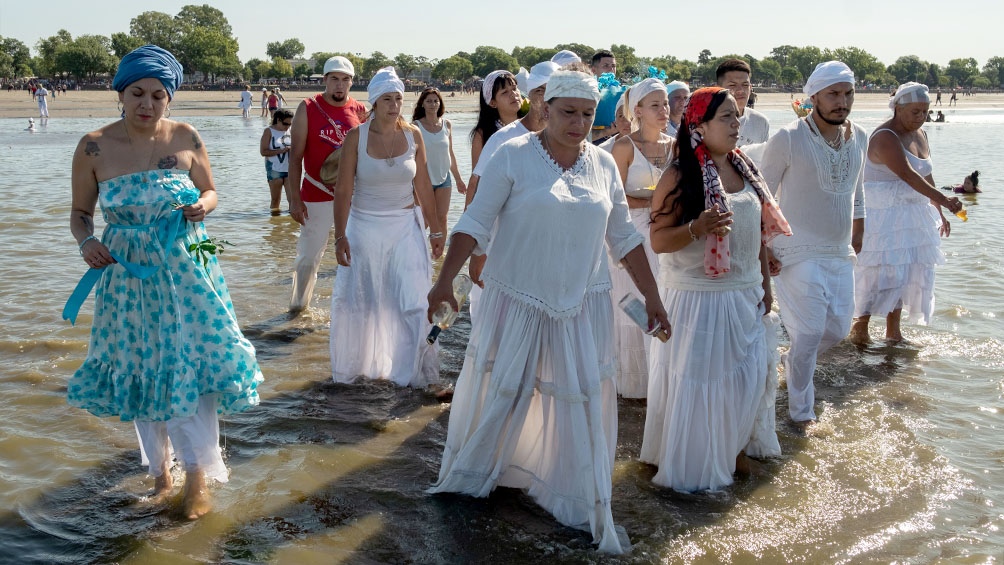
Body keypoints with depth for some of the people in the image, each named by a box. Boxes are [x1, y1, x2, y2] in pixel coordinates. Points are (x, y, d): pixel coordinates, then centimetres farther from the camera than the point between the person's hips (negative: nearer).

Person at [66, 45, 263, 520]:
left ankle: (198, 475, 14)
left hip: (185, 270, 0)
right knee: (140, 371, 11)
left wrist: (201, 206, -13)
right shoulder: (94, 147, -6)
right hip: (128, 273, 1)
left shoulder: (186, 139, -5)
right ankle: (160, 473, 29)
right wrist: (86, 242, -17)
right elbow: (80, 213, 3)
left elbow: (210, 192, 9)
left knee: (193, 364, -3)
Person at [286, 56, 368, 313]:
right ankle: (298, 304, 27)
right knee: (308, 257, 7)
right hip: (316, 196, -2)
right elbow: (295, 156, -4)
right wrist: (295, 198, -9)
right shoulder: (308, 109, -3)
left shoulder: (360, 111, 3)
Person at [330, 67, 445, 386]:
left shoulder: (413, 135, -2)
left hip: (405, 227, 1)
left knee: (412, 301, 0)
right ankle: (354, 366, 30)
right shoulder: (356, 137, -8)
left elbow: (424, 188, 3)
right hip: (364, 226, -1)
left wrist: (435, 230, 5)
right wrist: (340, 236, -12)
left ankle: (410, 371, 15)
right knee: (356, 300, 9)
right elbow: (343, 190, -8)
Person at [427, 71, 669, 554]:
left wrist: (651, 296, 9)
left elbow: (624, 239, 9)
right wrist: (445, 279, -17)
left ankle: (578, 501, 21)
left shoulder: (604, 164, 3)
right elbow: (475, 223, -9)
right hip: (518, 302, -3)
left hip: (582, 306, 3)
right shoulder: (514, 156, -9)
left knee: (581, 402, 5)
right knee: (498, 391, 10)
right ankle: (469, 475, 34)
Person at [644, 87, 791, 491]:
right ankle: (691, 464, 19)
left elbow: (760, 231, 14)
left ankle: (732, 448, 34)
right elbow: (658, 240, -15)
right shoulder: (680, 177, -13)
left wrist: (765, 284, 14)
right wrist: (696, 228, -32)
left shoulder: (745, 170, 7)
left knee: (746, 376, 13)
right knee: (696, 380, 3)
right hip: (698, 297, -6)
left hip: (744, 295, 7)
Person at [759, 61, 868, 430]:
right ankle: (801, 412, 13)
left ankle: (795, 363, 42)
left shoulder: (859, 138, 5)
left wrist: (857, 240, 18)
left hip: (841, 254, 6)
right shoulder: (788, 139, -13)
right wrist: (763, 248, -12)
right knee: (808, 336, -6)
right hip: (799, 255, -6)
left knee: (838, 328, 12)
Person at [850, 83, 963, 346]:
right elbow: (909, 175, -29)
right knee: (882, 272, -9)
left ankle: (893, 332, 18)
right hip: (884, 215, -9)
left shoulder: (920, 134, 12)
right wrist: (943, 200, -36)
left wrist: (939, 213, 17)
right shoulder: (885, 137, -17)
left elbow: (926, 176, 18)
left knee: (906, 272, 9)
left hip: (911, 215, 9)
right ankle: (859, 328, 6)